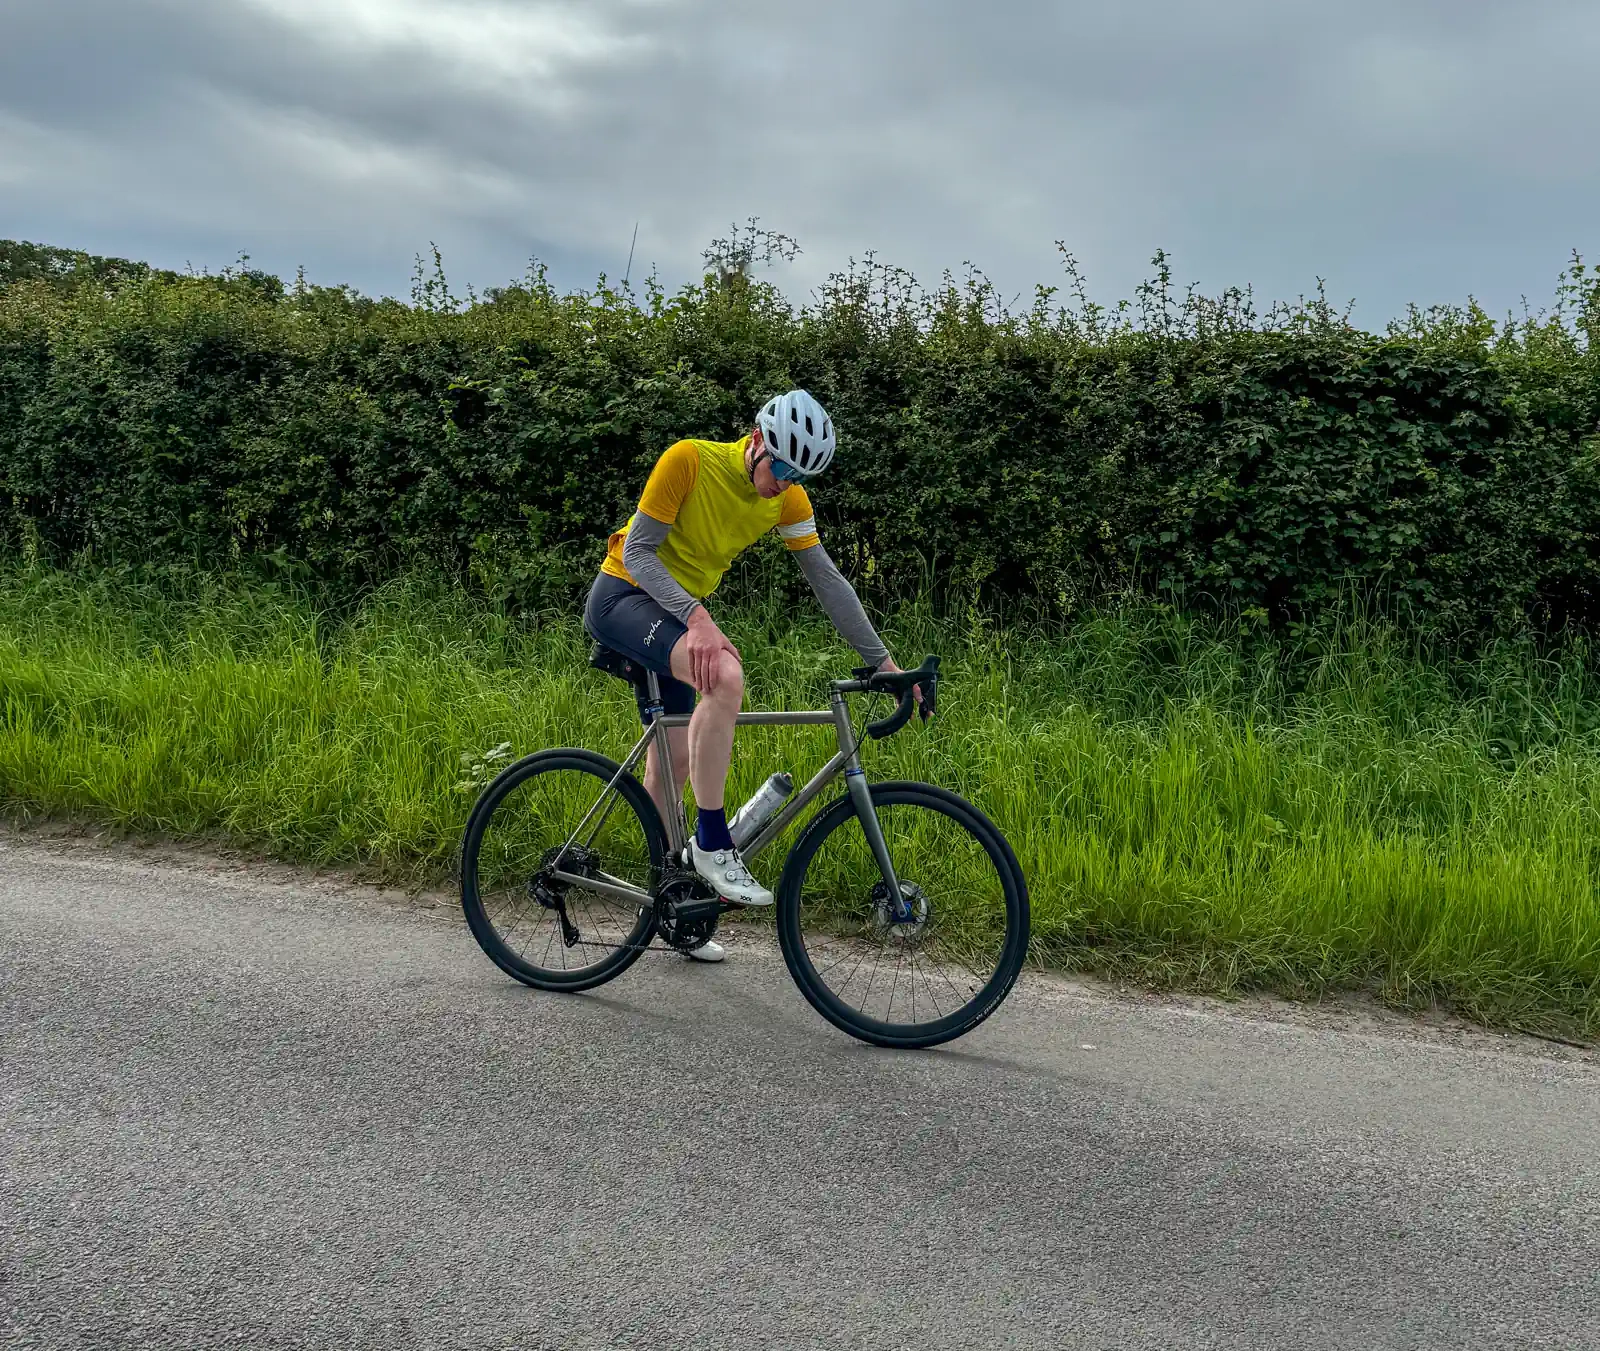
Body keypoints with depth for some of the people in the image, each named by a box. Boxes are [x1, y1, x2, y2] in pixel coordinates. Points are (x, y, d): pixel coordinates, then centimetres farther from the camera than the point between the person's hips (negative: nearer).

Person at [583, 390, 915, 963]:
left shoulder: (788, 497, -5)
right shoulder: (689, 459, -22)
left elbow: (827, 580, -2)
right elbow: (638, 551, -21)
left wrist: (884, 662, -6)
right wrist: (696, 617, -35)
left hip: (676, 611, 7)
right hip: (623, 595, -7)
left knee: (674, 760, 9)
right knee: (725, 674, -33)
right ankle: (711, 843, -24)